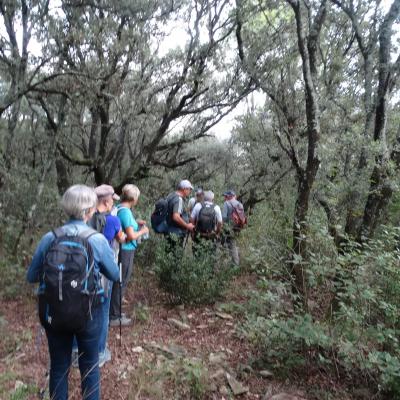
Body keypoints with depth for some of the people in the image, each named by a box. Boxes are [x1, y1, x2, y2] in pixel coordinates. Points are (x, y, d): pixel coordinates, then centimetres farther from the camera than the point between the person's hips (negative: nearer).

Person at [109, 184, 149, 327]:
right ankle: (114, 317, 15)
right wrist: (142, 231, -8)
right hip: (125, 251, -9)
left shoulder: (119, 208, 6)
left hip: (121, 250, 9)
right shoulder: (125, 211, -22)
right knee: (121, 283, 3)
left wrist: (135, 222, 15)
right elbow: (131, 236, -25)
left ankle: (114, 311, 34)